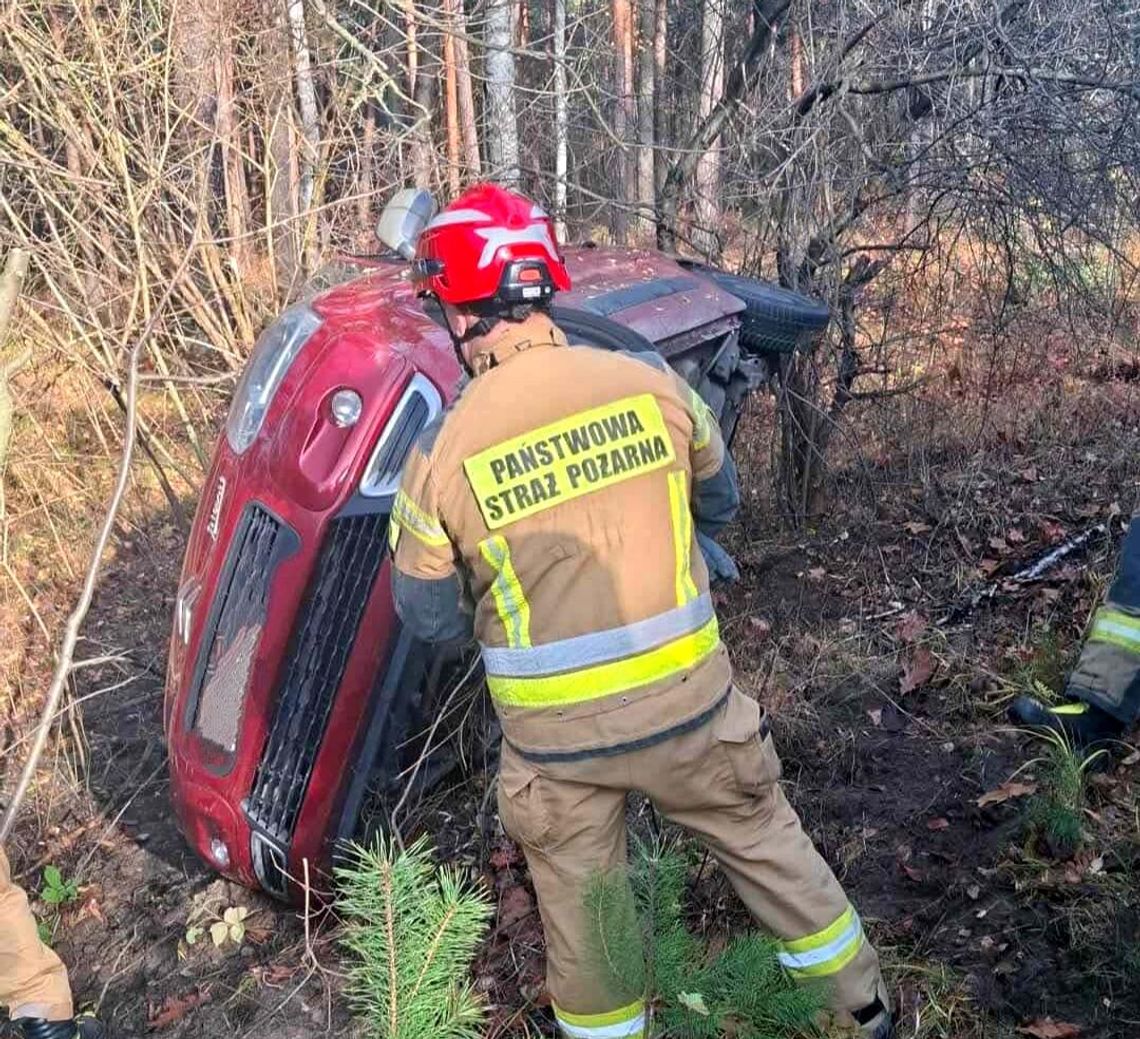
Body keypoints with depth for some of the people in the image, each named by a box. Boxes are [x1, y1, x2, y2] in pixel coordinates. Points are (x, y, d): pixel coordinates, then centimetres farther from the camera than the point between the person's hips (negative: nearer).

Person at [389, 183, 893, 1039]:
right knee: (769, 845, 24)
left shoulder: (442, 453, -15)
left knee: (580, 911, 20)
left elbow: (430, 619, -2)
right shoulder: (652, 383, -10)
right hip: (687, 702, 2)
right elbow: (720, 505, 7)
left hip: (557, 736, -2)